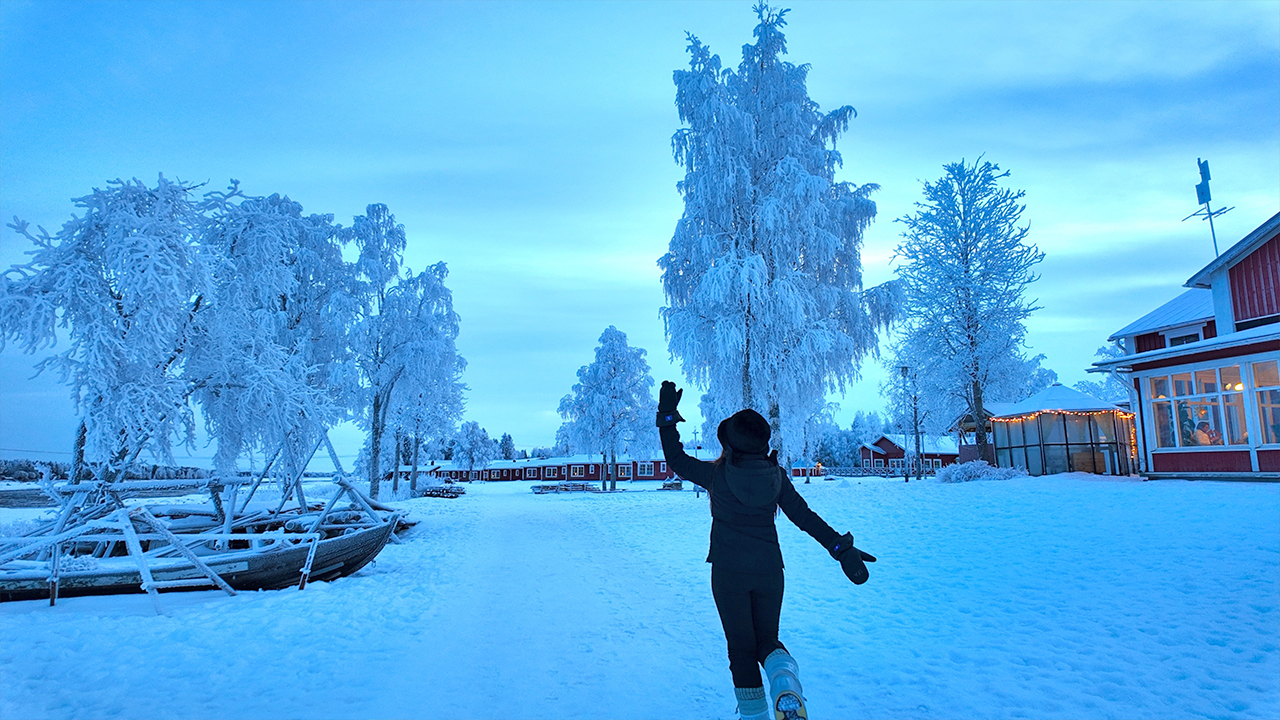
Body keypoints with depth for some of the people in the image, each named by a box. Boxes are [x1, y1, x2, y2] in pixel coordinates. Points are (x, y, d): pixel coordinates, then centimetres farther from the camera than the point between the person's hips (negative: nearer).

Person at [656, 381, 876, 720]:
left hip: (728, 572, -3)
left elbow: (676, 460, 0)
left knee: (741, 648, 11)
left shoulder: (717, 474, -10)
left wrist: (668, 417, 2)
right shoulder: (776, 475, -2)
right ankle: (785, 681, -16)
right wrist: (842, 549, 0)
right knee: (767, 640, 16)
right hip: (769, 571, 3)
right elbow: (805, 517, -4)